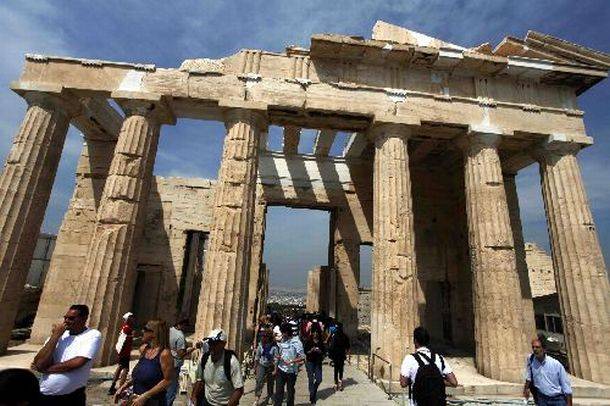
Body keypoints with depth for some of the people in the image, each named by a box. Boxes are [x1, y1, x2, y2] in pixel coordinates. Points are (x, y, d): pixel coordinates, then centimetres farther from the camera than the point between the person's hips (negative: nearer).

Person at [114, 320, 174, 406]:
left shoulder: (164, 354, -22)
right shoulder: (143, 349, 0)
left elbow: (167, 381, -20)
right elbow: (139, 374, 14)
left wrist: (144, 396, -19)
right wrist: (124, 386, 5)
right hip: (137, 399, 7)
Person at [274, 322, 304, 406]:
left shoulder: (296, 342, -14)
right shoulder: (282, 341, 3)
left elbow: (302, 357, -17)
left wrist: (290, 361, -26)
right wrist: (276, 369, 9)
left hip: (291, 371, -4)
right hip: (281, 370, 4)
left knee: (290, 391, 12)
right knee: (279, 390, 3)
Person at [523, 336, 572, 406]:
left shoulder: (556, 364, -9)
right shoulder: (530, 359, -5)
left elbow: (566, 387, -4)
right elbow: (529, 377, 9)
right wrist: (526, 388, 11)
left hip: (558, 399, -1)